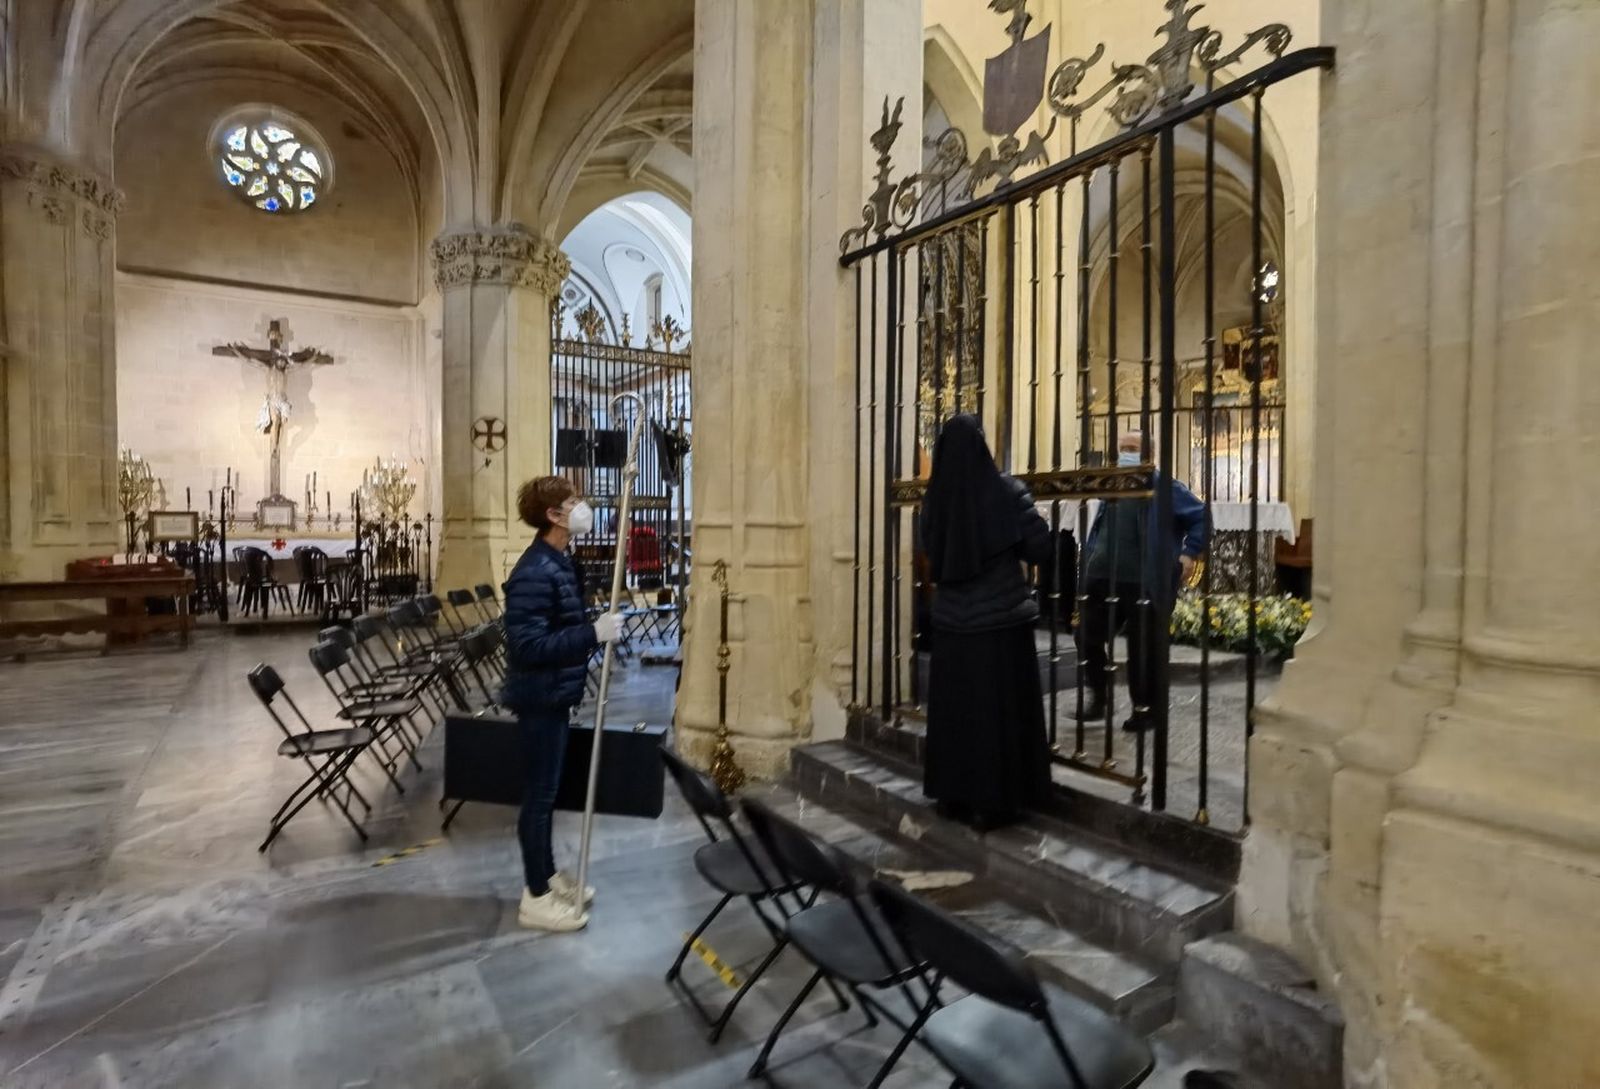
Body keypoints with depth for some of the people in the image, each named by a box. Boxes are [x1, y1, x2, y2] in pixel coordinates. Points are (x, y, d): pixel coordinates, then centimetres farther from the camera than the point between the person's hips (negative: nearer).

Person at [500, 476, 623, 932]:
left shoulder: (560, 563, 8)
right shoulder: (534, 573, -24)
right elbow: (528, 646, -29)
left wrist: (598, 629, 8)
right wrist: (594, 633, -29)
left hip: (555, 694, 10)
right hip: (539, 698, -10)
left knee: (547, 790, 19)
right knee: (539, 794, 3)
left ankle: (547, 876, 34)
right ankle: (535, 897, 18)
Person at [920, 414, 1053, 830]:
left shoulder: (935, 496, -2)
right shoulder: (1006, 490, -12)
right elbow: (1042, 548, -7)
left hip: (951, 620, 4)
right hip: (1001, 620, -4)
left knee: (953, 706, 13)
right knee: (999, 709, 6)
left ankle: (952, 794, 24)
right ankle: (991, 801, 14)